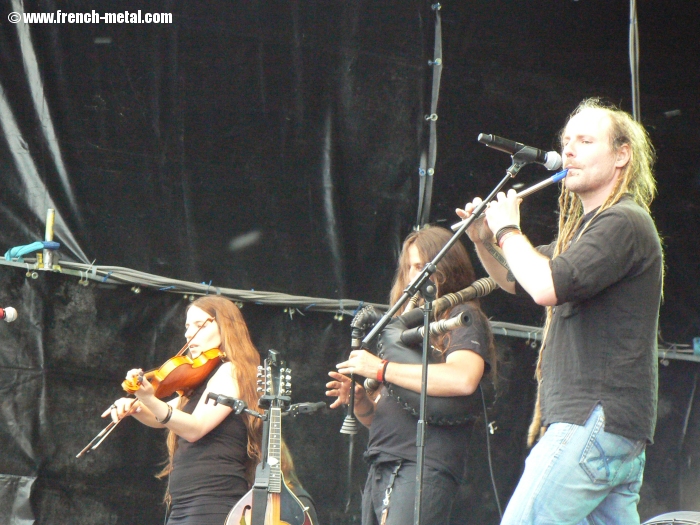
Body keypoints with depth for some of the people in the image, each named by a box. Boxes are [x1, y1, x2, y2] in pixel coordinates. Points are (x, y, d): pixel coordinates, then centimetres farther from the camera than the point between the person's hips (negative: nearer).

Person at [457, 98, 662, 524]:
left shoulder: (624, 223, -10)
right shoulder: (585, 227, 23)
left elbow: (548, 287, -23)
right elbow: (518, 280, 34)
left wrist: (509, 231, -7)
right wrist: (485, 243, 14)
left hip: (596, 420, -10)